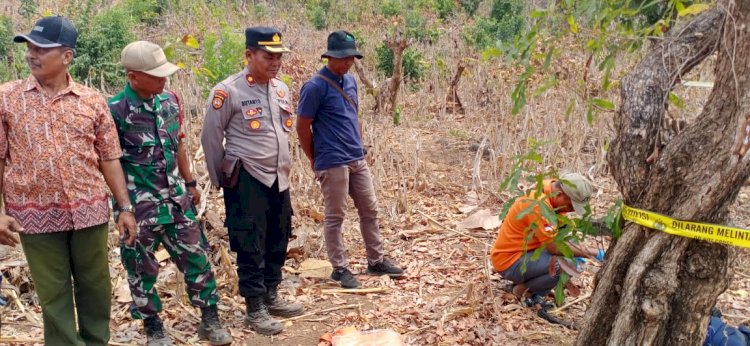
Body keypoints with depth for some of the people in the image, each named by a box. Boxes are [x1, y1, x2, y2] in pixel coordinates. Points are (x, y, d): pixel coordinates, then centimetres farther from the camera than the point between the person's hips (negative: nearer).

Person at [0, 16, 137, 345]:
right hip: (36, 214, -1)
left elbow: (109, 158, 5)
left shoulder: (92, 100, 1)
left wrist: (125, 207, 3)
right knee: (53, 293, 10)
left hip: (89, 211, 1)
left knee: (95, 285, 14)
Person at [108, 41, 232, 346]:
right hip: (140, 205, -5)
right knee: (143, 268, 9)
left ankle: (210, 320, 22)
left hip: (176, 197, 5)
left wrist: (190, 183, 15)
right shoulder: (116, 111, -15)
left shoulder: (170, 100, 2)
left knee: (196, 257, 9)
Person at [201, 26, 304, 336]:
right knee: (251, 247, 0)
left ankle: (272, 298, 31)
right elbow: (210, 138, -6)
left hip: (278, 179, 7)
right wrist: (222, 179, 0)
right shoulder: (227, 91, -13)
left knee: (278, 242, 15)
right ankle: (255, 309, 12)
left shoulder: (282, 89, 8)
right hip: (247, 181, -7)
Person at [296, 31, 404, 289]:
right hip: (332, 164, -8)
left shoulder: (350, 81, 9)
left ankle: (376, 261, 26)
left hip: (358, 160, 8)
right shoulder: (315, 87, -14)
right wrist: (316, 160, -2)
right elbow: (302, 127, -10)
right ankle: (340, 268, 14)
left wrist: (358, 147, 16)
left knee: (370, 210, 14)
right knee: (334, 217, 3)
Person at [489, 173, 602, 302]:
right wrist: (594, 253, -17)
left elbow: (553, 237, 8)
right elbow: (554, 248, -24)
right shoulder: (539, 204, -28)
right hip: (509, 262, -10)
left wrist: (577, 248, -7)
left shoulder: (553, 187, -1)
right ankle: (522, 289, -3)